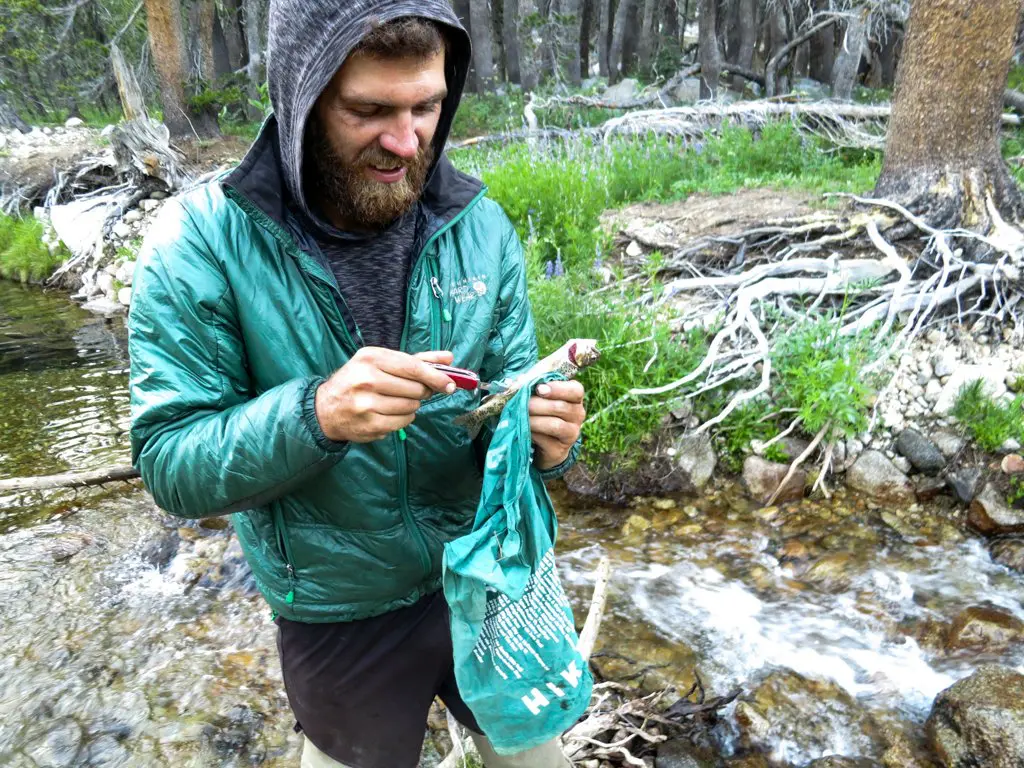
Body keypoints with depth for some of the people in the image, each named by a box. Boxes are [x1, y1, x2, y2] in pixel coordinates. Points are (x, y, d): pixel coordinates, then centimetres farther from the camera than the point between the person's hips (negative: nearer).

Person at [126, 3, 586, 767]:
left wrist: (543, 431, -26)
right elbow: (168, 464, -18)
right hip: (338, 613, -2)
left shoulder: (480, 226, -10)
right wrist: (314, 415, -36)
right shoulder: (202, 243, -18)